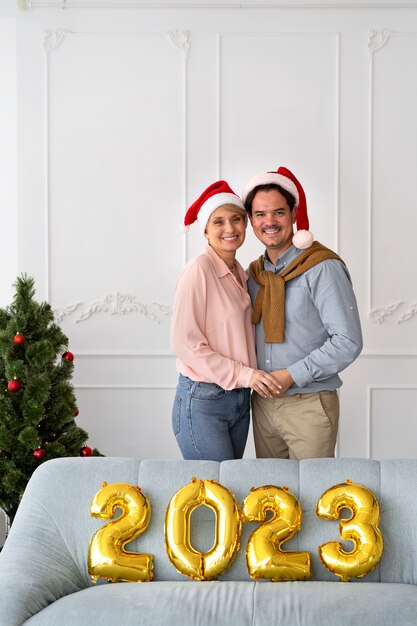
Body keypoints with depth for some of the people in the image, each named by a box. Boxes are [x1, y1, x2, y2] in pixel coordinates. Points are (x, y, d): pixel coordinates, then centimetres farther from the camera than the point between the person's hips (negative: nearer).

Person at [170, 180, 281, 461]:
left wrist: (254, 375, 1)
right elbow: (184, 343, -16)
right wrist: (244, 374, -17)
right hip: (202, 402, -7)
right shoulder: (199, 269, -12)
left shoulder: (241, 274, 11)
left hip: (240, 399, 7)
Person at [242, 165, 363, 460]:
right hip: (262, 403, 6)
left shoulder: (322, 268, -12)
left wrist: (292, 375, -17)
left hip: (309, 405, -6)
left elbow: (348, 342, -16)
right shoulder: (255, 273, 9)